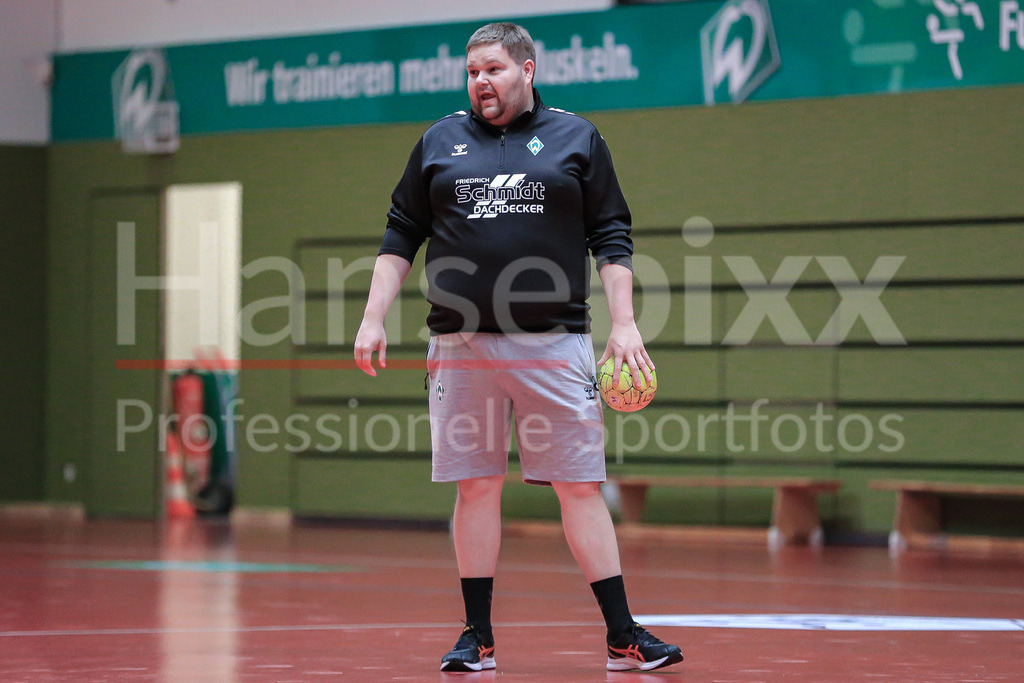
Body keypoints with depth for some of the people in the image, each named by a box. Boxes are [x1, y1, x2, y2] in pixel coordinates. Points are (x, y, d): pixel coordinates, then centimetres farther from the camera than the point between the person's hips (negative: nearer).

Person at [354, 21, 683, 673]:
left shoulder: (577, 138, 7)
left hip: (555, 344, -1)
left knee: (581, 487, -3)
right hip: (462, 345, 2)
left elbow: (611, 237, 7)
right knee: (477, 487, 3)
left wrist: (625, 324, -2)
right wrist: (373, 319, 6)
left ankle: (623, 636, 0)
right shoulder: (440, 142, 12)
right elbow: (401, 236, 15)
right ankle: (478, 636, 10)